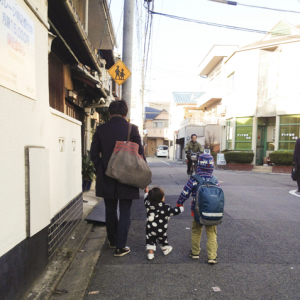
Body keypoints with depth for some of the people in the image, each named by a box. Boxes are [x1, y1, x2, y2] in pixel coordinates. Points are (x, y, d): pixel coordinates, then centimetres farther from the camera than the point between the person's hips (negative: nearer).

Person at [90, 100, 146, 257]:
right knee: (125, 212, 9)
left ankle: (112, 240, 36)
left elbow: (94, 153, -1)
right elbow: (140, 153, -9)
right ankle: (120, 246, 12)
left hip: (106, 179, 3)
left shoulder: (101, 129, -2)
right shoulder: (132, 129, -9)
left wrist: (101, 170, 10)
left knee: (110, 210, 19)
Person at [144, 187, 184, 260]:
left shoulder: (148, 204, -8)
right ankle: (166, 249, 44)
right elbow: (174, 211, -9)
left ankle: (150, 253, 10)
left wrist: (146, 193, 31)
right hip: (161, 229, -1)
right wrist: (181, 208, 10)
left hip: (150, 228, 2)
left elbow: (146, 200, 15)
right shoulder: (165, 207, -19)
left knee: (150, 240, 16)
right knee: (163, 239, 23)